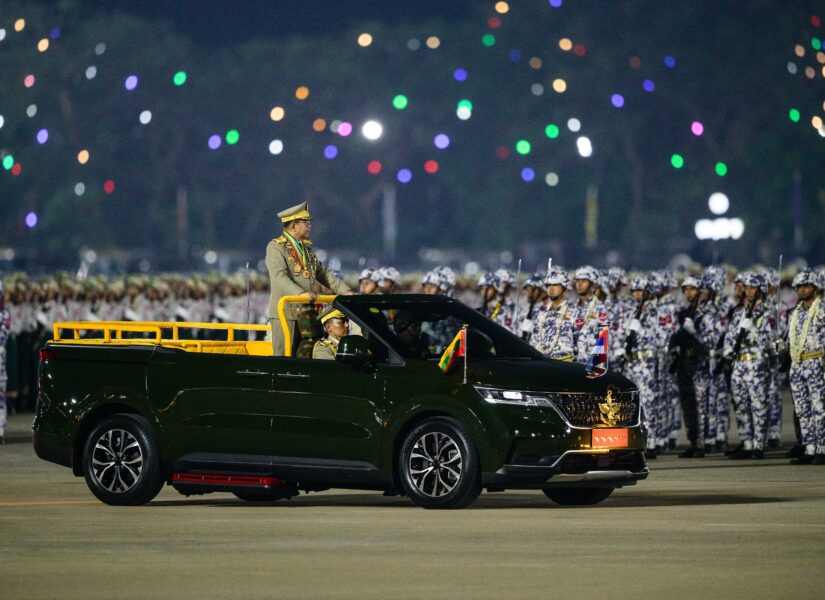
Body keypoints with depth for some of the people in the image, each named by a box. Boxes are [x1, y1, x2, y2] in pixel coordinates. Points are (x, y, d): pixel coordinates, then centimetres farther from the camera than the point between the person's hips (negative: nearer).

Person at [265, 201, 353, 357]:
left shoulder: (307, 248, 20)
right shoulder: (275, 247, -6)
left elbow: (323, 274, 20)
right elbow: (279, 277, -20)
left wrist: (345, 291, 7)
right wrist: (300, 293, -33)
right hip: (285, 313, -7)